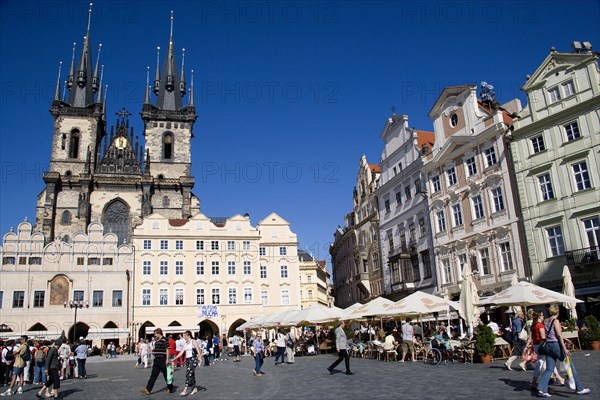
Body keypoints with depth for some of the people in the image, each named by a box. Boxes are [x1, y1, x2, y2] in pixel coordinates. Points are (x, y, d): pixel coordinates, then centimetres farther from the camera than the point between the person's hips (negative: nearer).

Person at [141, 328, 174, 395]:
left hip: (162, 360, -9)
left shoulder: (164, 340, -14)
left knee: (166, 375, 3)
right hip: (157, 360, 9)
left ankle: (170, 389, 17)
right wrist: (154, 350, 9)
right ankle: (148, 389, 6)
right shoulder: (157, 340, 13)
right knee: (153, 375, 6)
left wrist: (167, 359, -18)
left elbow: (167, 350, -16)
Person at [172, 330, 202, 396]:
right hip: (187, 360, 7)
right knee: (191, 375, 10)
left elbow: (198, 351, -11)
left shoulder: (193, 342, -6)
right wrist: (175, 358, 5)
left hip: (193, 359, -7)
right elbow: (181, 352, 12)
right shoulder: (185, 343, 13)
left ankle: (185, 390, -18)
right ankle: (195, 388, 22)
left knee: (188, 374, -14)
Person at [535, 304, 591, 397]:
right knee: (570, 366, 8)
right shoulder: (556, 321, -8)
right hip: (556, 344, -6)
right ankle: (579, 389, 16)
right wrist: (564, 348, -15)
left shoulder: (545, 321, 11)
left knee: (549, 369, 5)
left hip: (548, 345, 7)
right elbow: (559, 335, -14)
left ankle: (541, 390, -5)